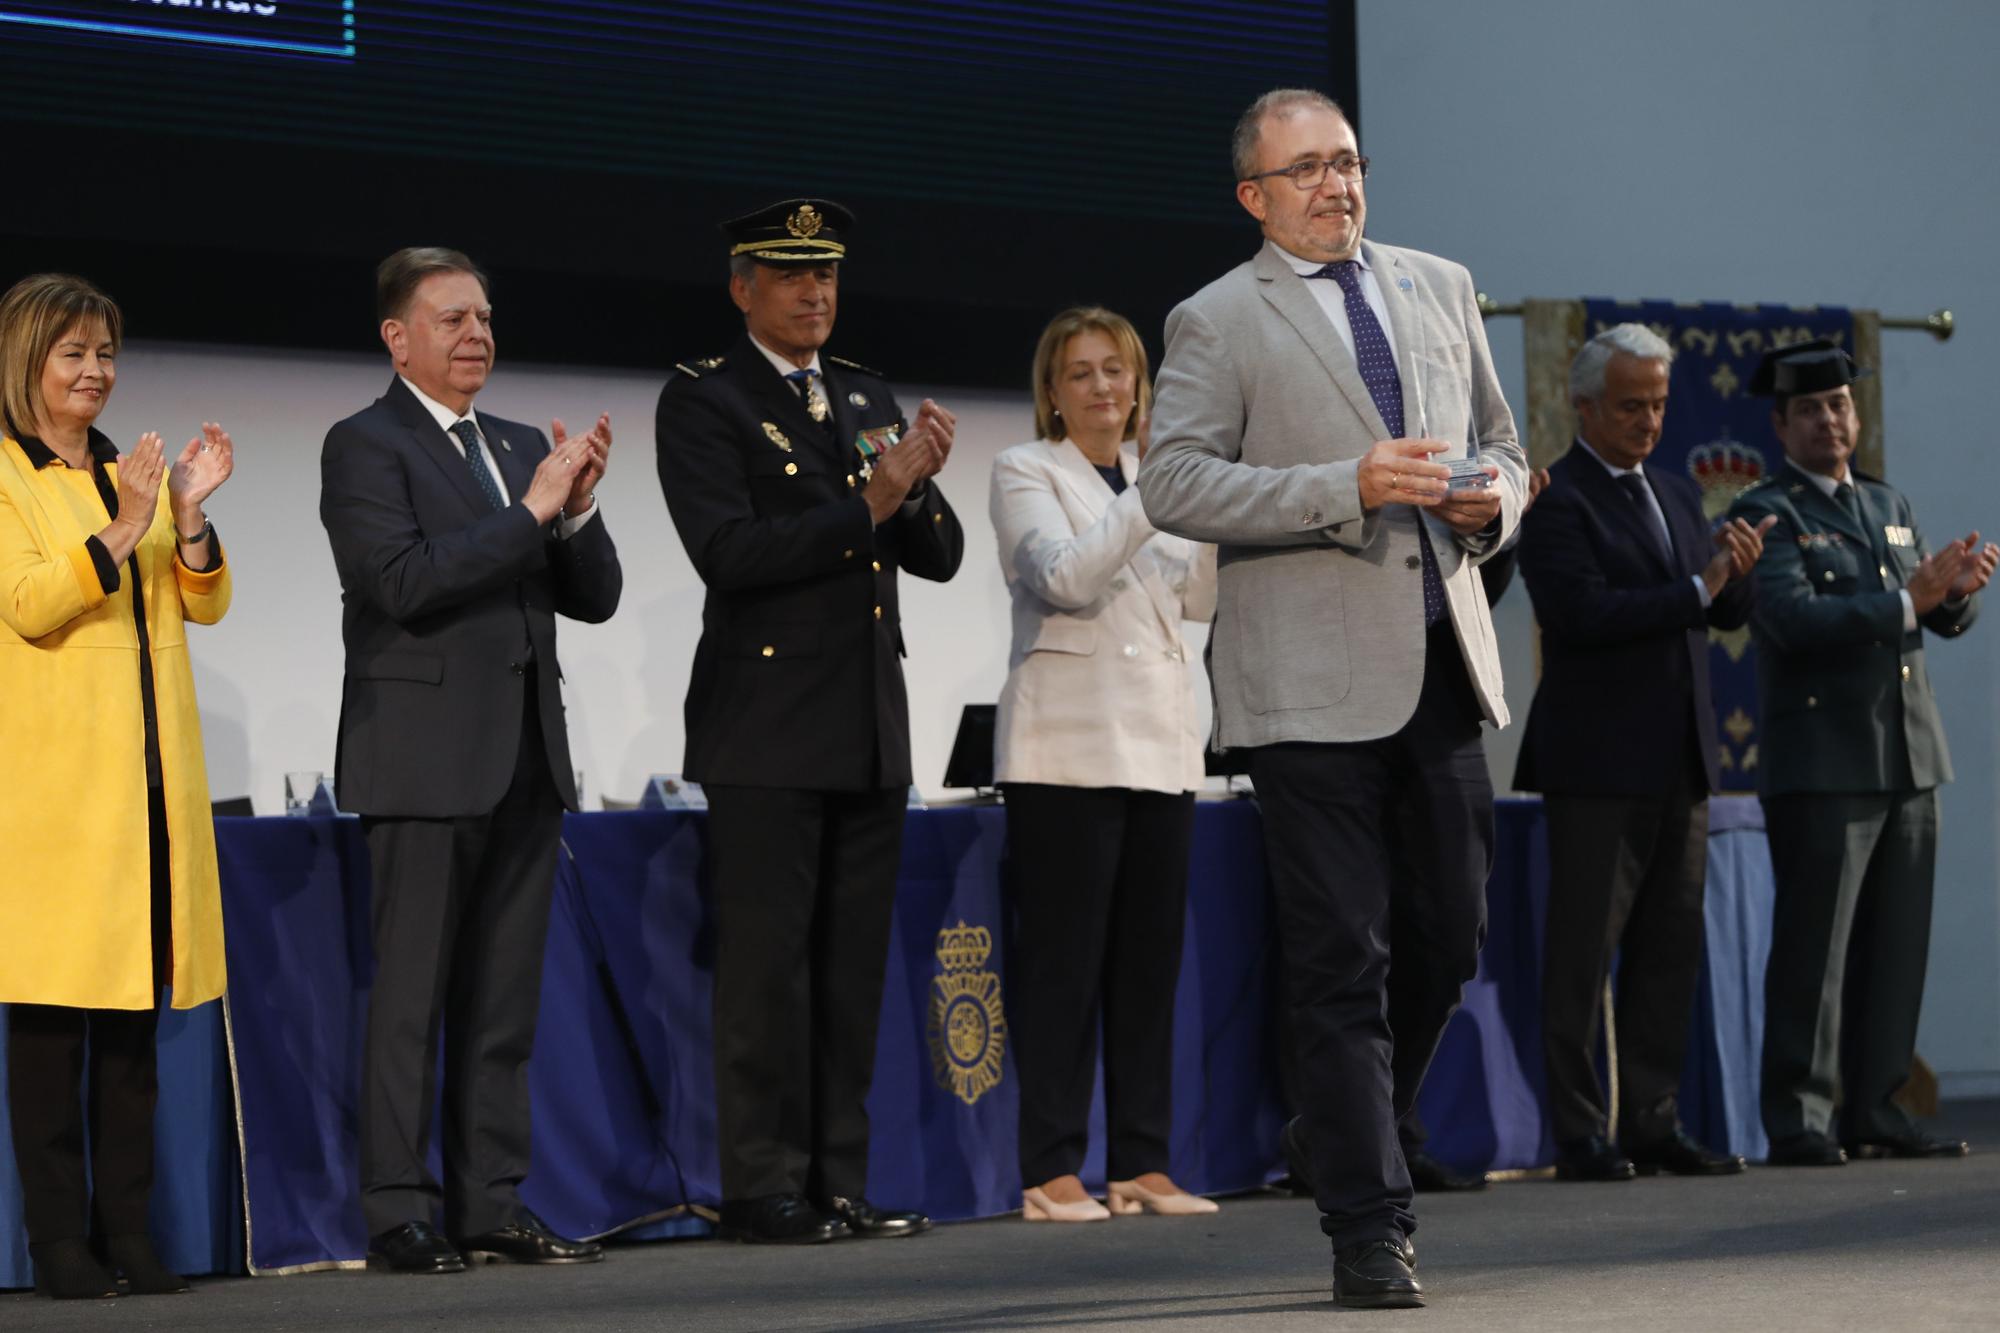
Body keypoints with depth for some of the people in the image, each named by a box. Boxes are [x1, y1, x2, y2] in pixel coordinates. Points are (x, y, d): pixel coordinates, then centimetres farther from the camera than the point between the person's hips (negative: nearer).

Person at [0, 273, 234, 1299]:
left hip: (149, 772, 6)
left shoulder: (136, 474, 18)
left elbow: (205, 605, 11)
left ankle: (128, 1227, 9)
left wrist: (189, 516, -6)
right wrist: (118, 533, -23)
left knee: (136, 1010, 5)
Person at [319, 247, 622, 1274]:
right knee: (410, 998, -5)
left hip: (524, 757, 7)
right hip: (427, 756, -7)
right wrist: (532, 508, -15)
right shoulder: (364, 446, -3)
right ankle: (399, 1216, -3)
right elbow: (406, 581, -18)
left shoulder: (522, 448, 18)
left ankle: (493, 1206, 12)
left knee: (503, 1002, 8)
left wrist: (577, 506, -4)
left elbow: (594, 598, 14)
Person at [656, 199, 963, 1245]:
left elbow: (938, 557, 13)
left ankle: (840, 1185, 10)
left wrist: (922, 482, -8)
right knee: (765, 963, -6)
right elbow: (726, 550, -15)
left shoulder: (867, 400, 17)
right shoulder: (702, 401, -2)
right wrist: (867, 504, -19)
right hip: (769, 732, -6)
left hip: (871, 728, 6)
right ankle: (763, 1189, -2)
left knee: (852, 967, 6)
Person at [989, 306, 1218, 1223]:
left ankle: (1141, 1165, 8)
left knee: (1150, 958, 4)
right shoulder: (1025, 473, 1)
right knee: (1062, 959, -6)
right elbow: (1065, 578, -16)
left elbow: (1200, 597, 7)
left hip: (1158, 743, 5)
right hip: (1066, 743, -5)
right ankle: (1053, 1172, -4)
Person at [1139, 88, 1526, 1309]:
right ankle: (1370, 1229, 0)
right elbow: (1173, 482, -11)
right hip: (1315, 681, -5)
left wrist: (1493, 499, 1)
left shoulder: (1441, 288, 18)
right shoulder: (1216, 323, 1)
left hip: (1443, 659, 5)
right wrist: (1347, 488, -19)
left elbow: (1500, 443, 25)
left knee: (1453, 937, 8)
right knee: (1341, 965, -4)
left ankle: (1356, 1137, 31)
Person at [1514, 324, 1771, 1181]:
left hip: (1678, 758, 8)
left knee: (1670, 950, 8)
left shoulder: (1676, 494, 18)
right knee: (1583, 954, -4)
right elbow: (1583, 611, -20)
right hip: (1597, 764, -8)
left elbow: (1727, 615, 16)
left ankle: (1654, 1124, 13)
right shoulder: (1557, 500, -7)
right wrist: (1697, 588, -19)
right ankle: (1579, 1135, -2)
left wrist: (1738, 574, -6)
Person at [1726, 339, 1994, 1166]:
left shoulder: (1888, 505, 19)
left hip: (1908, 758, 6)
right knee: (1814, 946, -7)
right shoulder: (1765, 514, -2)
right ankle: (1799, 1121, -5)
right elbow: (1795, 619, -17)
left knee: (1897, 945, 5)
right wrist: (1908, 600, -22)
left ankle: (1874, 1112, 10)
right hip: (1820, 764, -6)